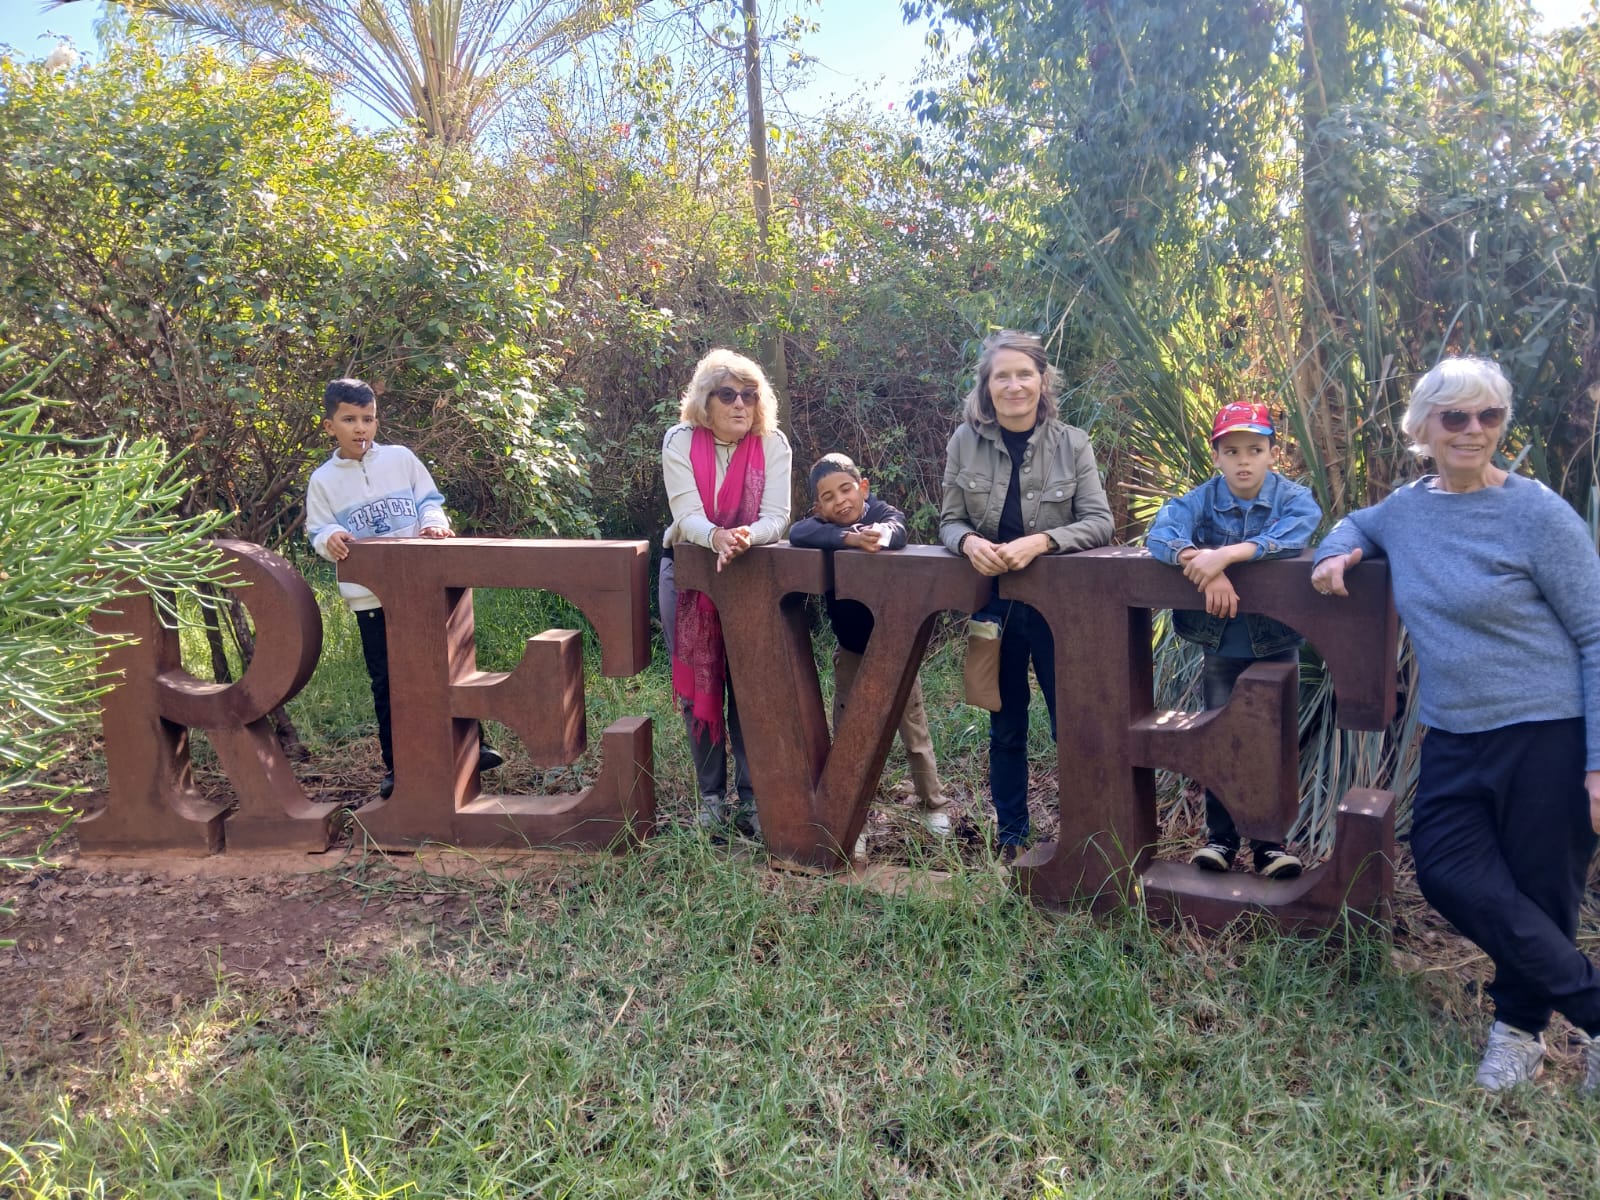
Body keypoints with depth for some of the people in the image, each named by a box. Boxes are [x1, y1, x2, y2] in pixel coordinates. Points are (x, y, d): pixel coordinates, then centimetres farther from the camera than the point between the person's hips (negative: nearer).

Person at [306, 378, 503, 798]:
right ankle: (395, 766, 17)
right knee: (386, 682, 5)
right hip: (370, 596, 0)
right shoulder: (323, 480, 3)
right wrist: (330, 539, -20)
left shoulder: (401, 459, 3)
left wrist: (434, 522, -14)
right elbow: (318, 532, 2)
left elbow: (429, 500, 7)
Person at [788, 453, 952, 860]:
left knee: (914, 728, 11)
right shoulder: (824, 526, -10)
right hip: (851, 650, 2)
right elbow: (798, 533, -32)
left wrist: (882, 536, -61)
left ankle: (933, 804, 29)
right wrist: (850, 538, -47)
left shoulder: (883, 513, -14)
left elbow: (897, 530, -37)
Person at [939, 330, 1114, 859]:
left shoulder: (1072, 443, -7)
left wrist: (1039, 542, -25)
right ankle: (1010, 838, 28)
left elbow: (1099, 521, -10)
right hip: (993, 599, 2)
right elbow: (949, 521, 1)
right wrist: (969, 542, -22)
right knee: (1005, 726, 14)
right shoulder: (965, 442, -3)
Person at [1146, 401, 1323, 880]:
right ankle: (1220, 837, 20)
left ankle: (1269, 842, 20)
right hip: (1220, 645, 1)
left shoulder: (1294, 498, -8)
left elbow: (1293, 536, -30)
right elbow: (1159, 536, -21)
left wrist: (1225, 554, -40)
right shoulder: (1201, 499, -5)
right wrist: (1198, 558, -39)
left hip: (1277, 642, -1)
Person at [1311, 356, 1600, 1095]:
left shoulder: (1537, 514, -11)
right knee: (1447, 873, -6)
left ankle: (1520, 1027, 28)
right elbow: (1357, 525, 30)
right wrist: (1340, 553, 4)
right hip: (1454, 740, 5)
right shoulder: (1409, 507, 6)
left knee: (1538, 899, 3)